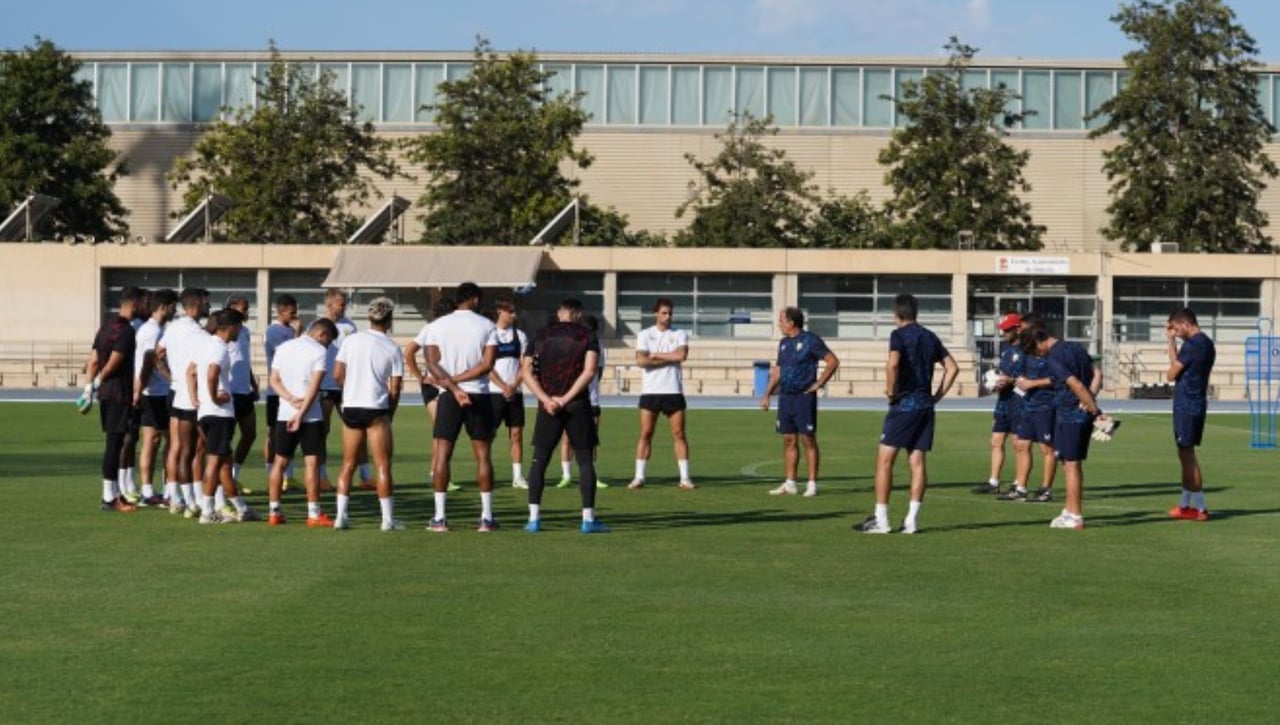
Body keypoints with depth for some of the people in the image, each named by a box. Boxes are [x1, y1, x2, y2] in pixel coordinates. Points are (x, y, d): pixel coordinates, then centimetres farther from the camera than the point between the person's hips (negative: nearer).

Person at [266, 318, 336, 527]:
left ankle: (273, 511, 12)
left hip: (284, 414, 5)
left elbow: (273, 380, 5)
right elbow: (314, 386, -14)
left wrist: (291, 399, -7)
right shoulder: (319, 351, -7)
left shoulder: (283, 348, 11)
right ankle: (314, 514, -4)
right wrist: (301, 414, -14)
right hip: (311, 416, -5)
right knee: (311, 462, -3)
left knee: (280, 462, 10)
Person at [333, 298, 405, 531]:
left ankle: (341, 516, 9)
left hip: (350, 407, 3)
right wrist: (390, 413, 9)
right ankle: (388, 518, 2)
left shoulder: (351, 340, 2)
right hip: (377, 409, -3)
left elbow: (337, 375, 2)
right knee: (383, 466, 2)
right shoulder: (392, 348, -3)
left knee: (348, 464, 12)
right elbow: (394, 389, -3)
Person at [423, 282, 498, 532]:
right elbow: (487, 364, -8)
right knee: (483, 455, 5)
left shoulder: (436, 326, 3)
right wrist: (458, 380, -6)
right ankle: (487, 517, 5)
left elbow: (432, 364, -5)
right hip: (479, 395, 0)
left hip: (449, 397, 0)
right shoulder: (486, 326, 0)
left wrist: (452, 387, -9)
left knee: (442, 455, 3)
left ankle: (439, 517, -1)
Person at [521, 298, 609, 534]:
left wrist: (546, 399, -7)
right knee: (585, 460, 4)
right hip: (578, 405, -1)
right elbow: (589, 371, -10)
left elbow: (527, 371, 1)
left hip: (548, 406, 2)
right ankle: (588, 519, 1)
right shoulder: (588, 337, 4)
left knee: (539, 459, 8)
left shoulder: (541, 335, 10)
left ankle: (534, 518, 2)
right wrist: (566, 398, -12)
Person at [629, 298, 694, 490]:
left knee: (679, 434, 0)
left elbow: (682, 355, -14)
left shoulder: (680, 334, 5)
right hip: (650, 391, 0)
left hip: (673, 391, 0)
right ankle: (639, 476, 4)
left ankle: (685, 478, 3)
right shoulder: (645, 334, 4)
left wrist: (655, 355, -7)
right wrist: (669, 359, -9)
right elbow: (641, 360, -10)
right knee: (645, 434, 0)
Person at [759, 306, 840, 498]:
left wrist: (818, 384, -11)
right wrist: (766, 395, 16)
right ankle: (789, 484, 12)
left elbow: (833, 361, -9)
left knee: (808, 439, -3)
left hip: (804, 397, -7)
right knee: (789, 440, 8)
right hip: (785, 397, 7)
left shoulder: (810, 340, -8)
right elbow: (777, 371, 21)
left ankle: (812, 484, 0)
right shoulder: (784, 343, 14)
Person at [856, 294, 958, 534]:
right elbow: (952, 367, 14)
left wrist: (890, 391, -11)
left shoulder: (899, 335, -6)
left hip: (904, 404, -6)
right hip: (926, 405, 6)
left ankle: (880, 519, -4)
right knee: (918, 462, 6)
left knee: (885, 458, -2)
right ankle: (912, 519, 4)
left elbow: (893, 363, -24)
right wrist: (938, 395, 13)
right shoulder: (930, 337, 14)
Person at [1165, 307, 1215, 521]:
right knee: (1186, 455, 15)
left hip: (1186, 406, -10)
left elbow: (1171, 374, -13)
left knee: (1187, 455, -5)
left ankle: (1199, 507, -3)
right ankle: (1185, 504, 22)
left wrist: (1169, 372, 8)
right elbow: (1178, 365, 18)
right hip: (1197, 404, 10)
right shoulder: (1207, 343, 14)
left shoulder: (1192, 344, -17)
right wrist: (1171, 341, 19)